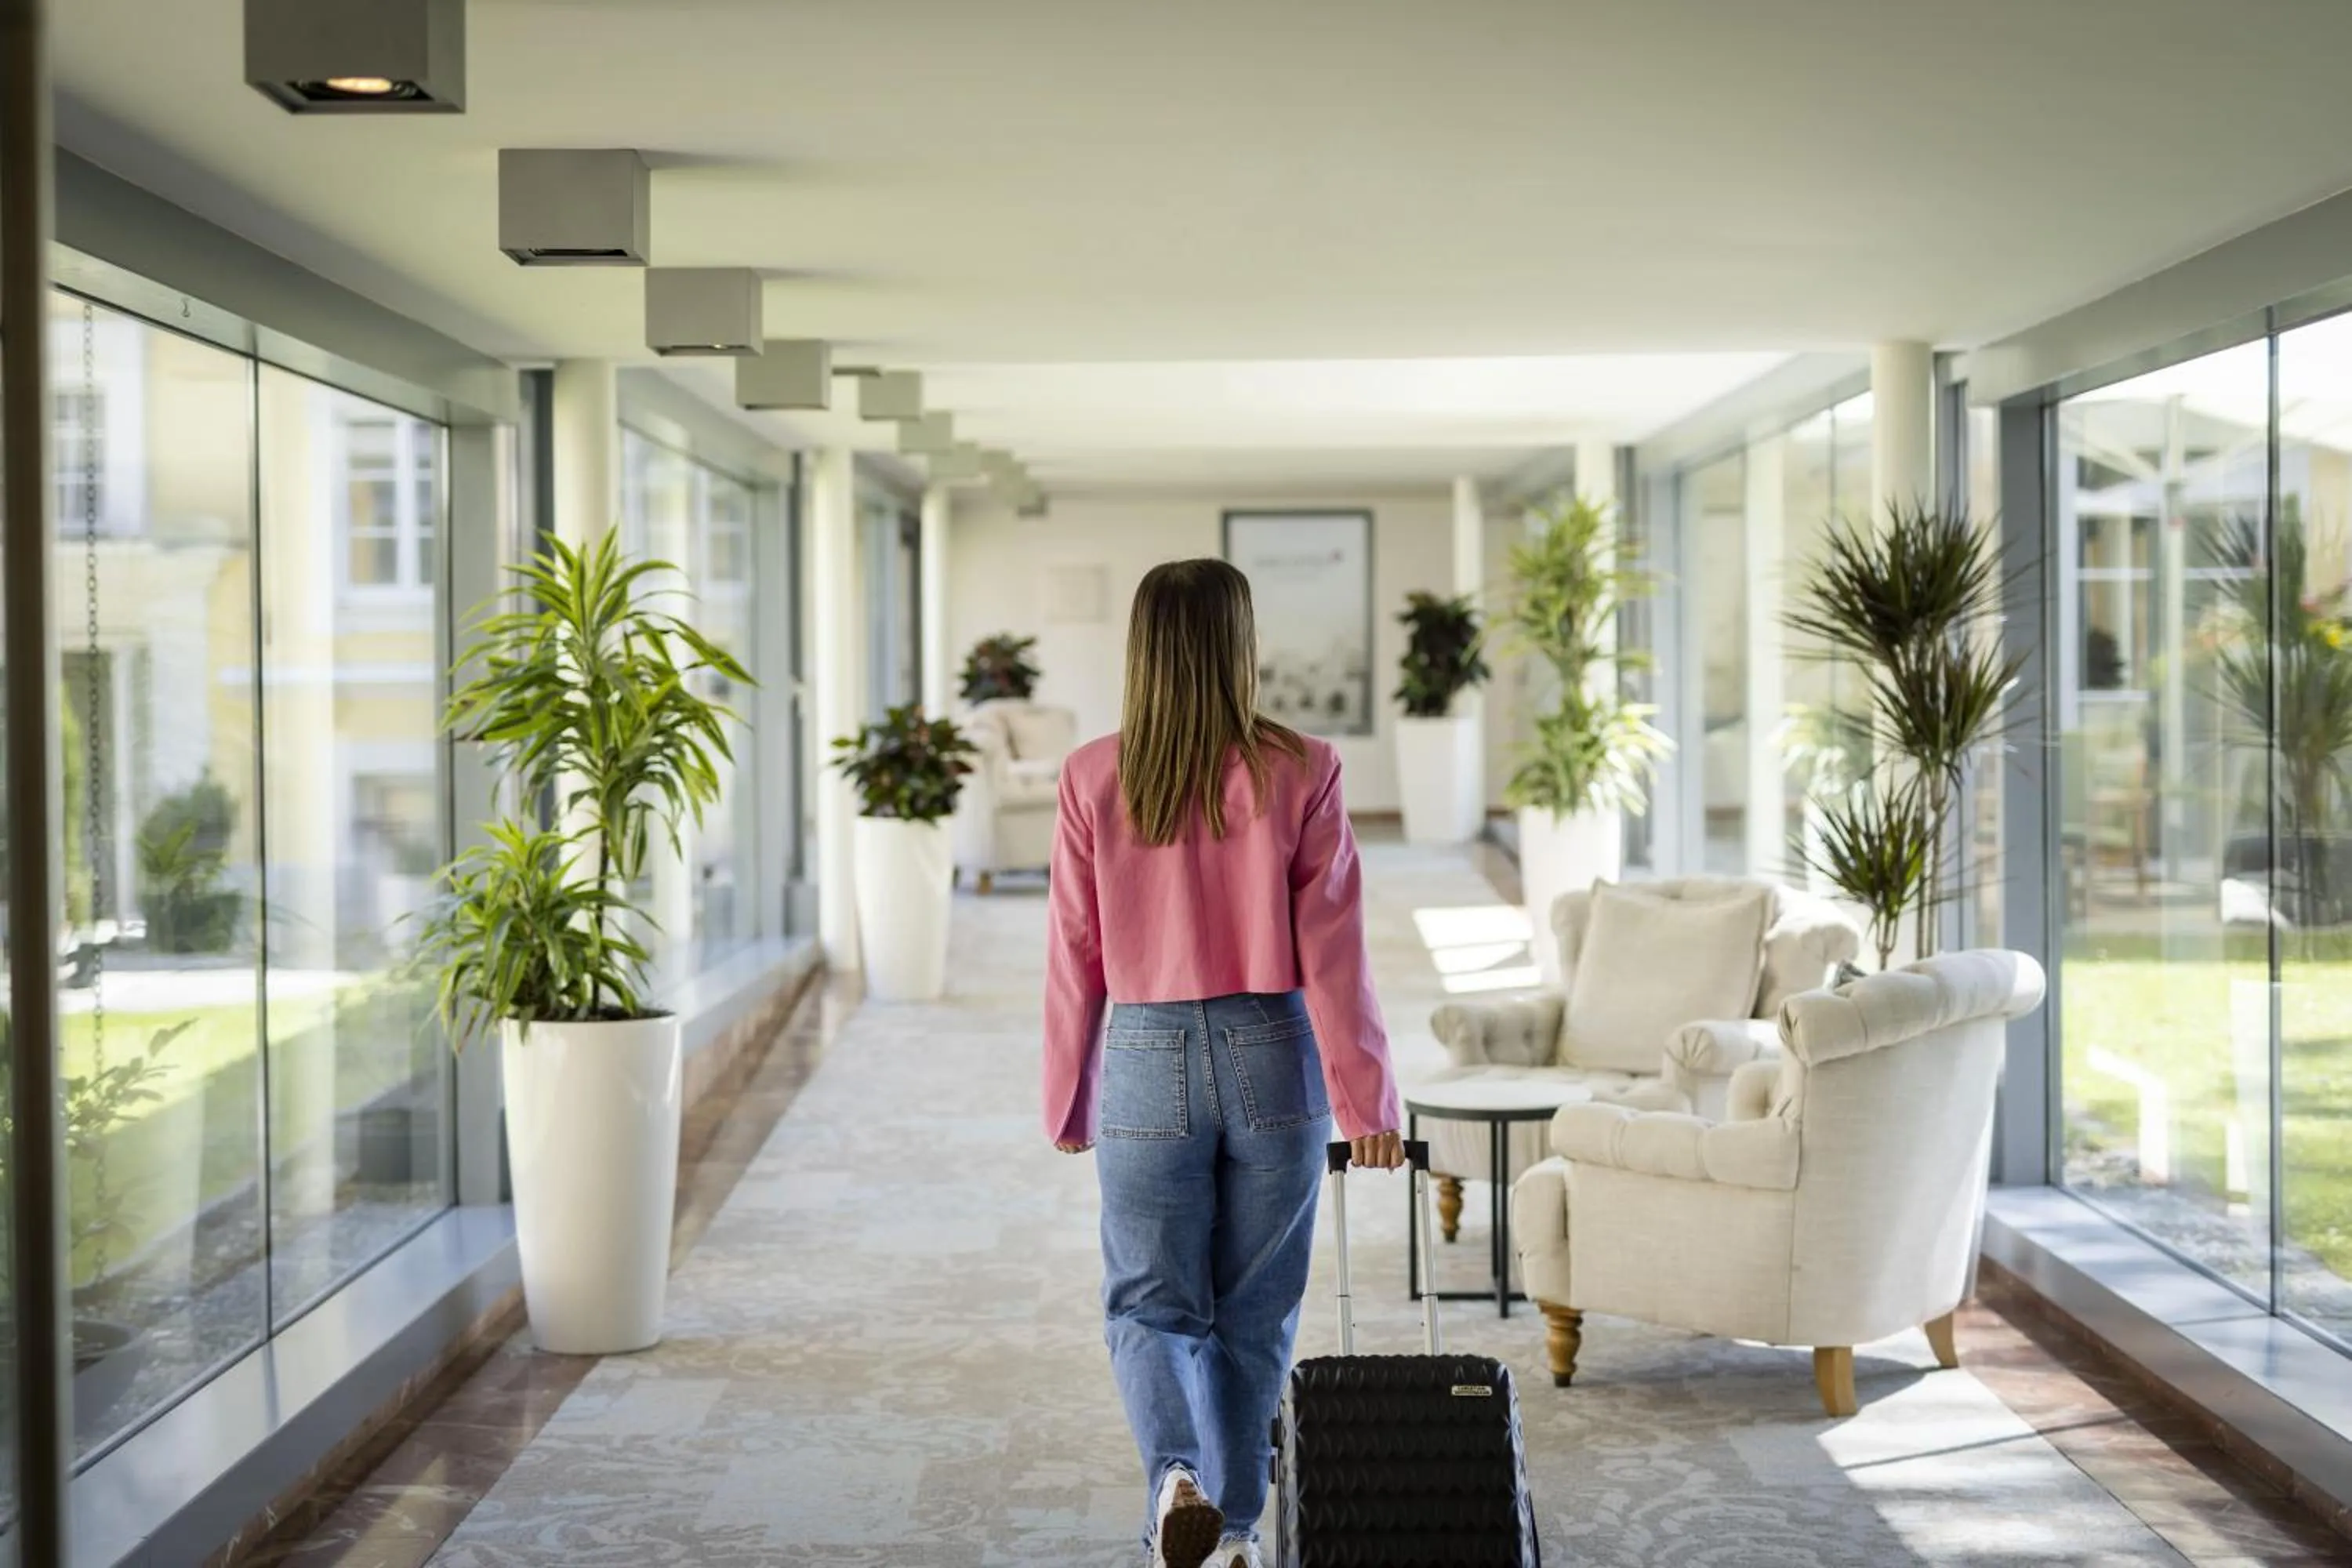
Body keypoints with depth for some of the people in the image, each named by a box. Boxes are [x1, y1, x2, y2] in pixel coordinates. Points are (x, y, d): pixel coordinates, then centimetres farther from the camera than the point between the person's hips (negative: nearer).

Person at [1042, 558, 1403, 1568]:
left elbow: (1074, 957, 1)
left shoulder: (1094, 778, -4)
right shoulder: (1298, 772, -6)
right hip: (1272, 1057, 0)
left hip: (1148, 1060, 0)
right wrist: (1367, 1101, -1)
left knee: (1151, 1304, 11)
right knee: (1255, 1314, 14)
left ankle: (1177, 1475, -14)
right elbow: (1332, 954, -7)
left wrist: (1068, 1105, 11)